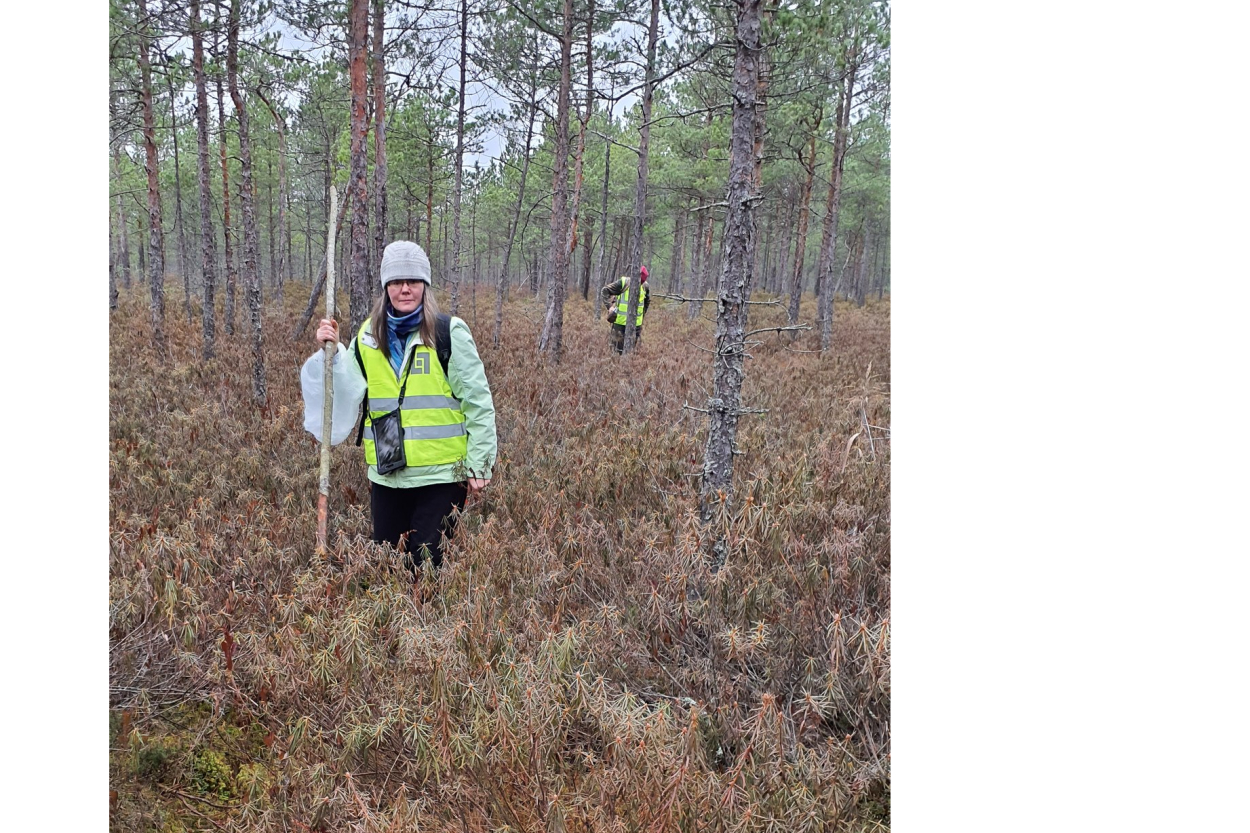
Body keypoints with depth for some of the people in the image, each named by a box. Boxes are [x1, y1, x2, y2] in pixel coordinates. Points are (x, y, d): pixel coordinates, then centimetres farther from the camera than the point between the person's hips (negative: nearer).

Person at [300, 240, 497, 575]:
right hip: (386, 476, 5)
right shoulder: (368, 337, 8)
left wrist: (479, 464, -7)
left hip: (440, 475, -4)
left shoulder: (449, 332, -6)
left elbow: (478, 402, -6)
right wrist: (332, 353, -7)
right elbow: (347, 395, 5)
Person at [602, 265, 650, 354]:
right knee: (618, 348, 2)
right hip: (621, 323, -4)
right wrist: (610, 306, -14)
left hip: (636, 324, 4)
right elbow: (604, 291, -7)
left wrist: (643, 312, 19)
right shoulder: (623, 283, -11)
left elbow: (647, 300, 25)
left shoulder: (644, 286, 3)